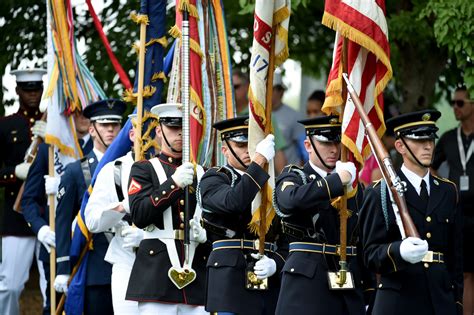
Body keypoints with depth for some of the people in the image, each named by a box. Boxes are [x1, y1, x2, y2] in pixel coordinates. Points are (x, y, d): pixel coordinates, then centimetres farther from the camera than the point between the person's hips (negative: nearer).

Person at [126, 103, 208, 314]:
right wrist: (174, 183, -15)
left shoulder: (203, 174, 18)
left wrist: (206, 234, -3)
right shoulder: (144, 170, 6)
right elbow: (139, 215, -8)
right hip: (156, 274, -4)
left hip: (197, 277, 4)